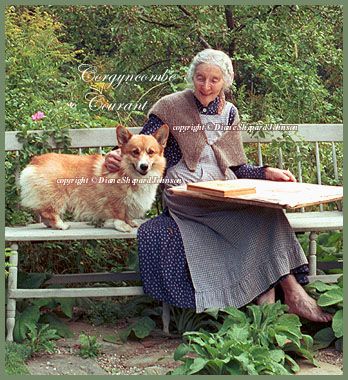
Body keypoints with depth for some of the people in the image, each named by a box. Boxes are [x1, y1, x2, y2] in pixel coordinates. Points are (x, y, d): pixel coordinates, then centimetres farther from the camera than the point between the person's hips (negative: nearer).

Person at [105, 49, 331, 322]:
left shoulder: (229, 112, 16)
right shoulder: (171, 107, 4)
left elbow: (237, 167, 17)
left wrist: (267, 173, 0)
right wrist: (119, 157, -21)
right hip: (184, 194, -5)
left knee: (263, 205, -29)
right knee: (258, 208, -29)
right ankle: (292, 291, -27)